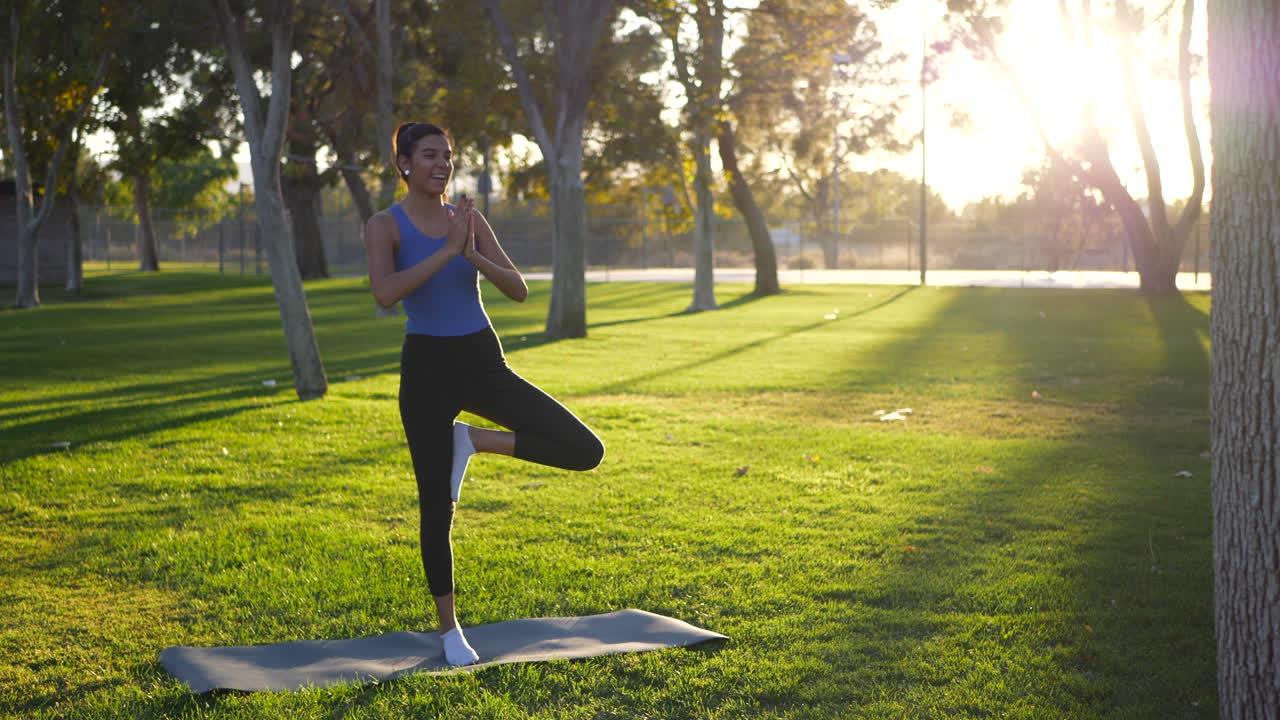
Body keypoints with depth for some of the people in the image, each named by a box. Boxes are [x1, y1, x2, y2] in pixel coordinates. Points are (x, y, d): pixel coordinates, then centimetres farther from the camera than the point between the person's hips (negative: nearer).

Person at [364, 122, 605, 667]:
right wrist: (448, 250, -25)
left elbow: (518, 291, -2)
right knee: (437, 508, 1)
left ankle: (474, 440, 9)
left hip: (483, 361, 4)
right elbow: (385, 293, -24)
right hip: (427, 367, -4)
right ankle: (449, 631, 19)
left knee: (586, 451, -8)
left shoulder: (469, 218, 6)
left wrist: (475, 256, -19)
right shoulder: (385, 226, -5)